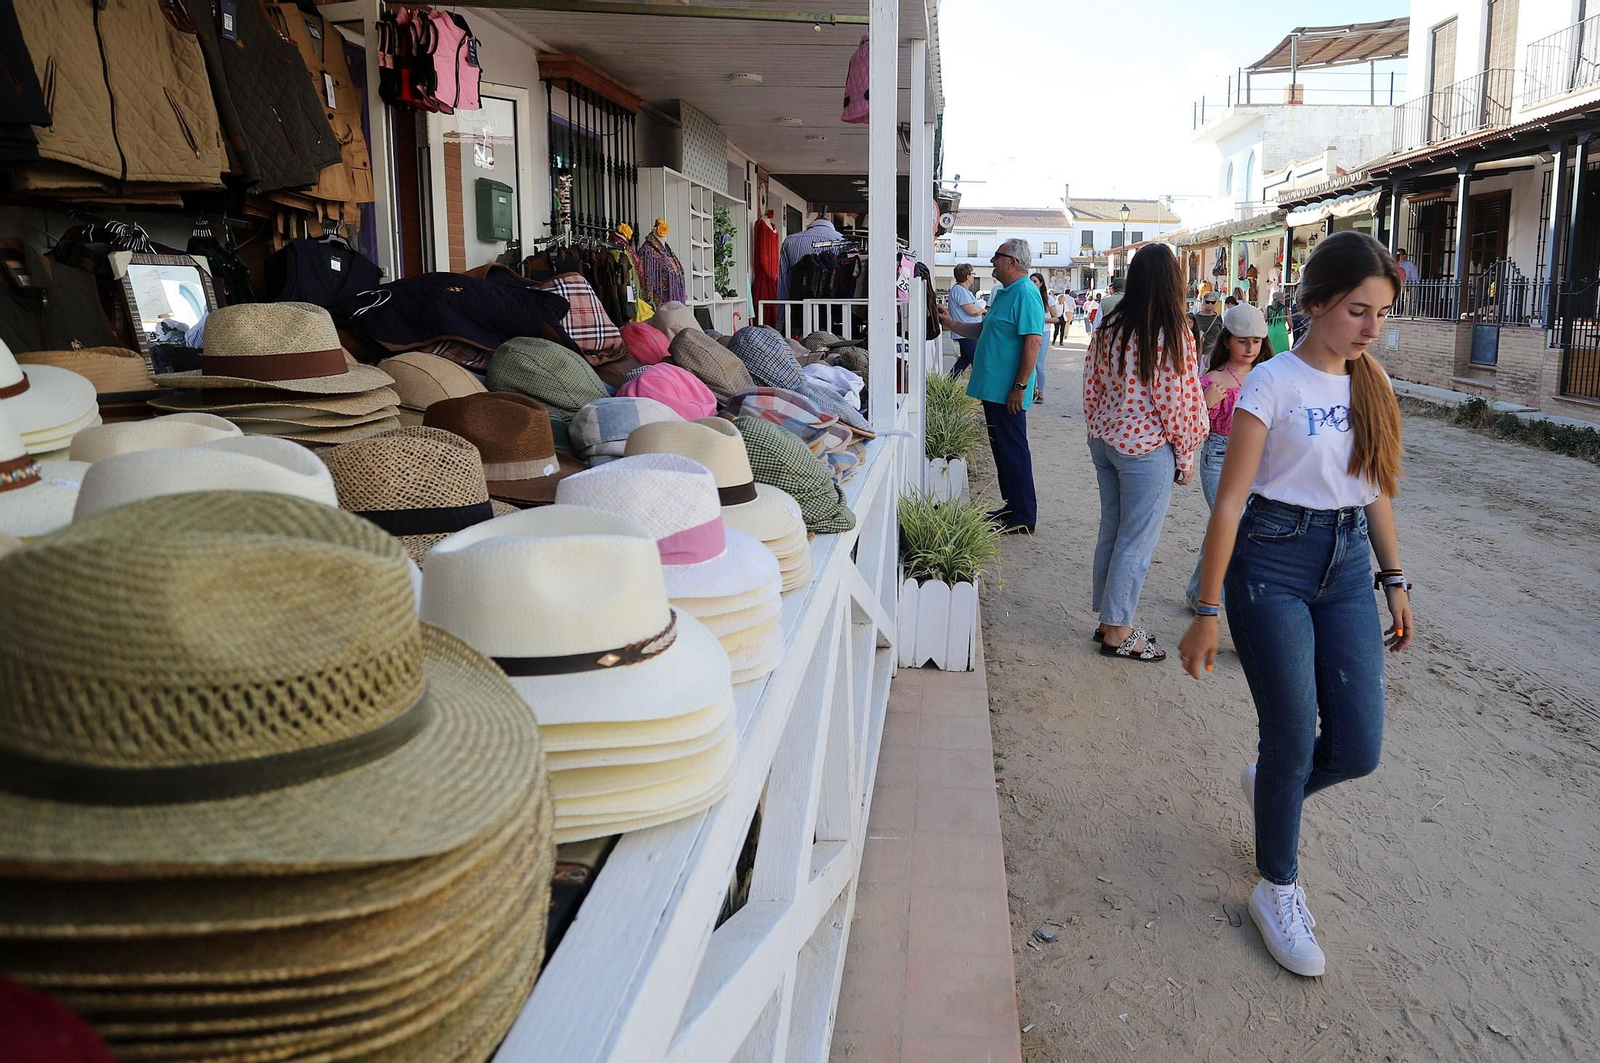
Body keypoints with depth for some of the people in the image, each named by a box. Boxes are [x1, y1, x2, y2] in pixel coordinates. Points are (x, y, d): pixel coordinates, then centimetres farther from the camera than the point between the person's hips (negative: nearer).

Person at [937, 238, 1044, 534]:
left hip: (1008, 393, -10)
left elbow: (1033, 342, -22)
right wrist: (951, 324, 19)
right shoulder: (1004, 293, 17)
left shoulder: (1025, 294, -15)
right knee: (1002, 448, 16)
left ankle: (1023, 518, 4)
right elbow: (982, 331, 27)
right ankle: (1012, 507, 26)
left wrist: (1020, 387, -23)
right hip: (992, 388, 10)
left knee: (1013, 449, -3)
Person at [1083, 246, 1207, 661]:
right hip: (1147, 450, -7)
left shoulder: (1110, 325, 2)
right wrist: (1185, 456, -1)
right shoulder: (1172, 334, -17)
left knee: (1112, 532, 16)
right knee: (1136, 543, 3)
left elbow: (1091, 387, 8)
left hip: (1106, 440, 7)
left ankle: (1109, 620, 28)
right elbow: (1180, 402, -14)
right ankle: (1117, 633, 12)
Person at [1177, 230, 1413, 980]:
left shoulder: (1370, 385, 8)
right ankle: (1277, 890, 21)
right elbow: (1230, 500, -12)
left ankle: (1268, 786, 37)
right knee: (1293, 740, -1)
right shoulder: (1273, 385, -10)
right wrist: (1208, 612, -13)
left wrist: (1395, 582, 14)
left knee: (1357, 750, 3)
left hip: (1348, 567, 6)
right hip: (1274, 565, -5)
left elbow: (1376, 490, 17)